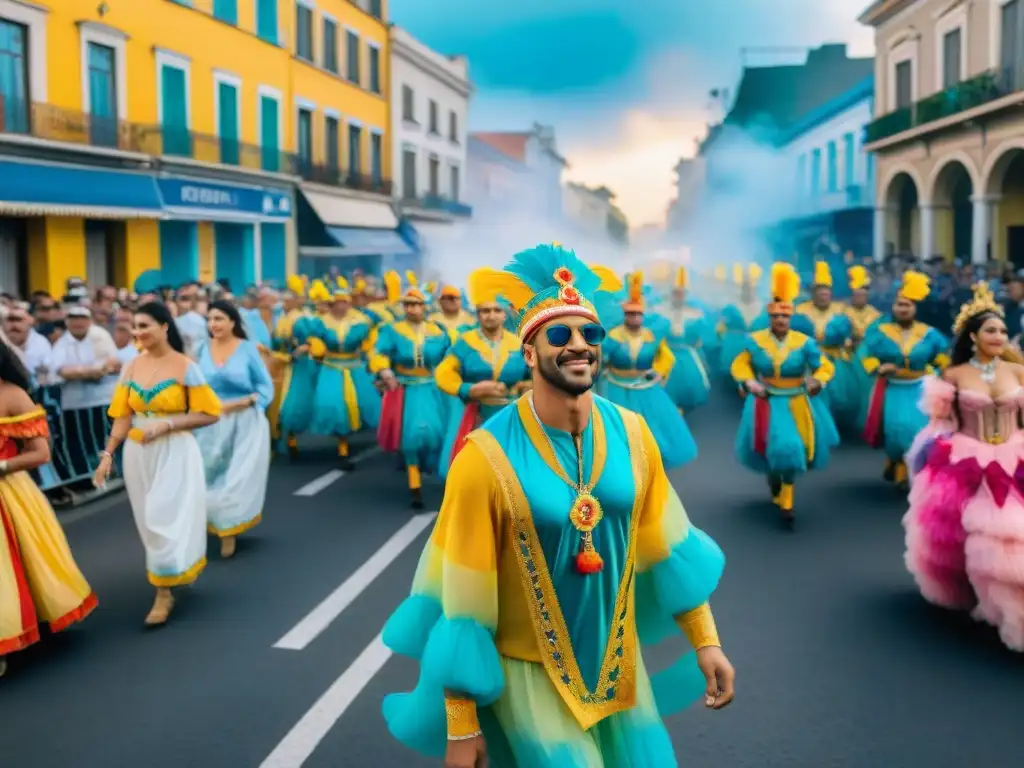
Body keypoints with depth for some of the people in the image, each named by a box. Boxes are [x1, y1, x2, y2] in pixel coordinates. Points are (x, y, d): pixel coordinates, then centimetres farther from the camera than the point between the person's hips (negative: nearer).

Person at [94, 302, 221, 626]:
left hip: (175, 452, -5)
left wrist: (166, 424, -19)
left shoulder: (186, 367, -10)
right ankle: (174, 571, 37)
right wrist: (107, 454, -1)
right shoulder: (131, 367, 3)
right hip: (138, 453, 5)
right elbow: (123, 417, 5)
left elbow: (209, 414, -12)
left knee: (168, 518, -4)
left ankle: (164, 592, 6)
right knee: (150, 520, 14)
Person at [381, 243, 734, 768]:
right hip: (531, 675, -4)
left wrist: (705, 641, 8)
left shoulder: (631, 434, -7)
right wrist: (460, 726, -11)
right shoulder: (487, 459, -21)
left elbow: (668, 546, 5)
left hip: (619, 664, 5)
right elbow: (463, 602, -16)